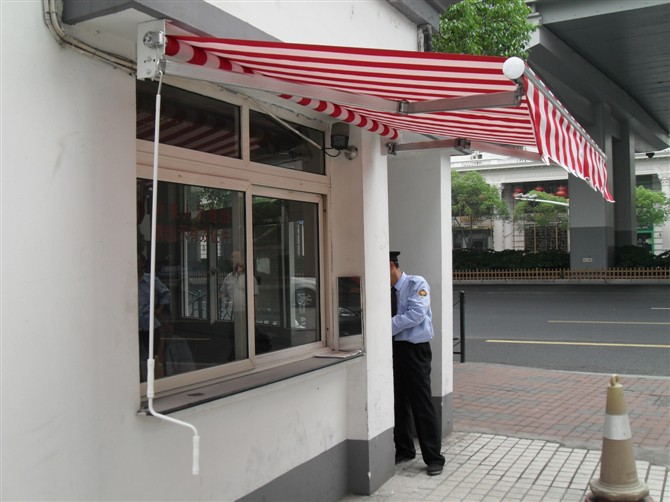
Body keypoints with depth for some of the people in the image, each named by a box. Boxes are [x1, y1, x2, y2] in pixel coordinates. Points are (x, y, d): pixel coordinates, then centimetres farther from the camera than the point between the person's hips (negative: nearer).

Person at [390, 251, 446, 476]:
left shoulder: (416, 284, -7)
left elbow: (417, 314, -19)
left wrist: (389, 326, -20)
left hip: (414, 349, -6)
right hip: (393, 348, 6)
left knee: (421, 403, -3)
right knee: (398, 402, 13)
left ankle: (433, 458, 8)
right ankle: (404, 450, 29)